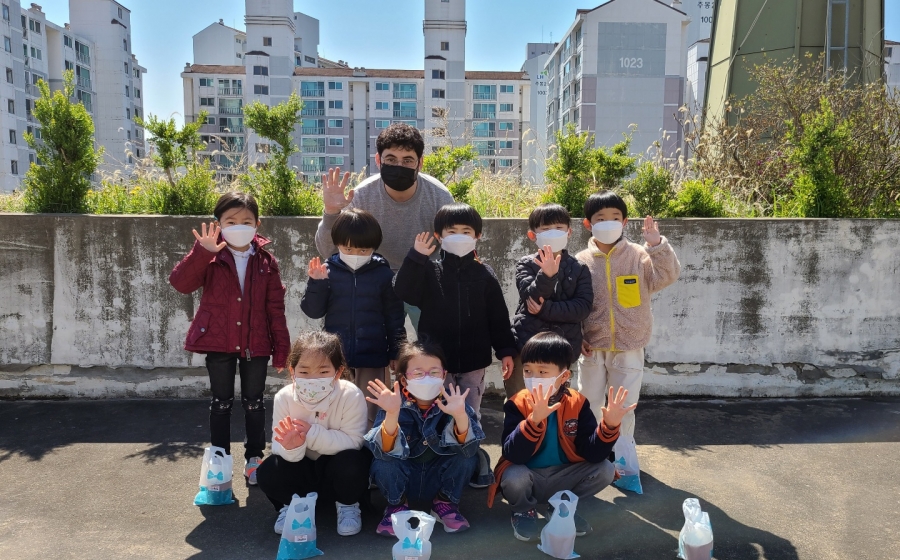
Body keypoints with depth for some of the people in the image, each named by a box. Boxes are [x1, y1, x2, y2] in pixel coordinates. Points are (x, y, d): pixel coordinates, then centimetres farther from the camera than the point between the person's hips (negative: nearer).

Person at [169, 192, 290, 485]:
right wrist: (202, 251, -30)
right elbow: (180, 283, -18)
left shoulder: (266, 261, -1)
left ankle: (254, 458, 25)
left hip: (255, 343, 1)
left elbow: (275, 307, 1)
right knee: (221, 402, 10)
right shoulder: (210, 258, -4)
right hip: (218, 342, -1)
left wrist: (281, 347, -1)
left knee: (254, 403, 11)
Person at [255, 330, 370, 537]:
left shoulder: (351, 395, -26)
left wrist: (312, 434, -38)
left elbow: (354, 441, -29)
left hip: (337, 467, -2)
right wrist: (290, 447, -42)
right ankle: (292, 504, 9)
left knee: (351, 463, -34)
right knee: (267, 472, -24)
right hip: (304, 469, 2)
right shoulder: (284, 397, -18)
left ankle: (347, 504, 0)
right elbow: (279, 446, -17)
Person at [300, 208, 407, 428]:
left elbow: (394, 317, 2)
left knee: (368, 416, 8)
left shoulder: (383, 274, -3)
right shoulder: (328, 271, -3)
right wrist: (316, 283, -16)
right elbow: (314, 311, -1)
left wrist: (396, 352, 3)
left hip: (372, 357, -1)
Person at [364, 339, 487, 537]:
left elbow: (469, 448, -29)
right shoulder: (397, 404, -19)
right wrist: (391, 415, -49)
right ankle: (397, 505, 3)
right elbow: (385, 451, -31)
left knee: (467, 457, -25)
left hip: (440, 479, 1)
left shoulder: (453, 400, -17)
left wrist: (460, 415, -48)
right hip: (404, 480, 0)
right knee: (382, 462, -29)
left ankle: (445, 503, 3)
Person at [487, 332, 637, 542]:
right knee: (514, 477, -35)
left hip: (562, 478, 3)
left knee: (605, 470, -19)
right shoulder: (517, 404, -16)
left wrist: (609, 426, -32)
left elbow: (592, 453, -14)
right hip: (528, 480, -2)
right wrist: (534, 419, -43)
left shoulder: (577, 403, -9)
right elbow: (513, 455, -28)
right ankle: (524, 510, 2)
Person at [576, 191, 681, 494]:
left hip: (629, 348, -1)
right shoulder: (581, 261, -2)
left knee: (624, 410, 7)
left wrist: (657, 245, -29)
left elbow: (667, 275, -16)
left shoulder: (639, 256, -3)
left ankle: (623, 464, 23)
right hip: (592, 348, 1)